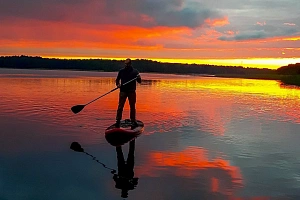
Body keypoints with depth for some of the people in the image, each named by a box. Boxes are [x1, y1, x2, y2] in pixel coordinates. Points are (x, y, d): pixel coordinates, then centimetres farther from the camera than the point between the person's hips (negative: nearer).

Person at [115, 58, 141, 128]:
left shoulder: (135, 71, 2)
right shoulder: (121, 71, 4)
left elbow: (139, 81, 1)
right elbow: (117, 79, 13)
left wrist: (139, 78, -22)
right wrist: (117, 84, -8)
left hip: (131, 91, 0)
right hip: (123, 91, 0)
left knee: (132, 107, 8)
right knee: (120, 106, -4)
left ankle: (133, 121, 18)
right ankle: (118, 121, 1)